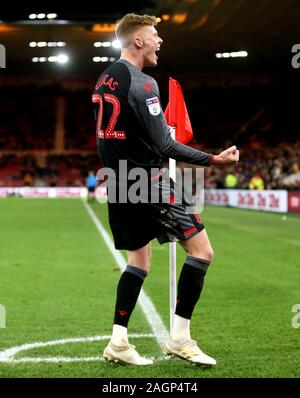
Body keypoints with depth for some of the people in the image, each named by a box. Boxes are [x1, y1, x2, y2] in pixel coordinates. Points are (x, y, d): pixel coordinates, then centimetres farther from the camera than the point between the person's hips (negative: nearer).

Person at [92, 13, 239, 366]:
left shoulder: (105, 79, 11)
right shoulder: (140, 83, -16)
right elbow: (164, 146, -20)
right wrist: (213, 159, -18)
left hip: (119, 187, 9)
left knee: (139, 261, 16)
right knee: (201, 250, -3)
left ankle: (118, 343, 12)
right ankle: (179, 337, -1)